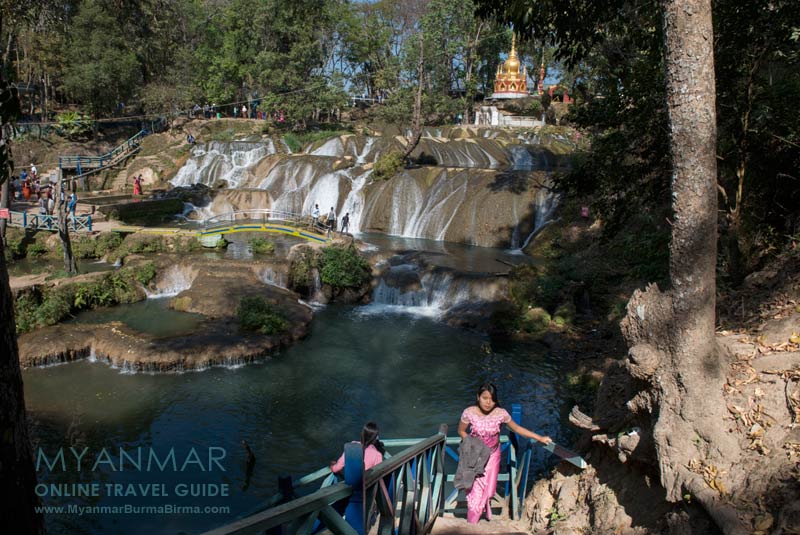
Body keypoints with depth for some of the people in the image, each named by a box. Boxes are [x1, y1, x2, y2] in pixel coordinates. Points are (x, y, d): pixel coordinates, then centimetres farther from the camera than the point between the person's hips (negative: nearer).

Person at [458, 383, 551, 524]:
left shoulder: (501, 413, -18)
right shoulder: (469, 413, -21)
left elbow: (517, 428, -5)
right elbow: (461, 431, -4)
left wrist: (540, 438, -5)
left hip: (492, 456, 1)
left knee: (488, 488, 7)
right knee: (475, 488, -1)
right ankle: (472, 522, 20)